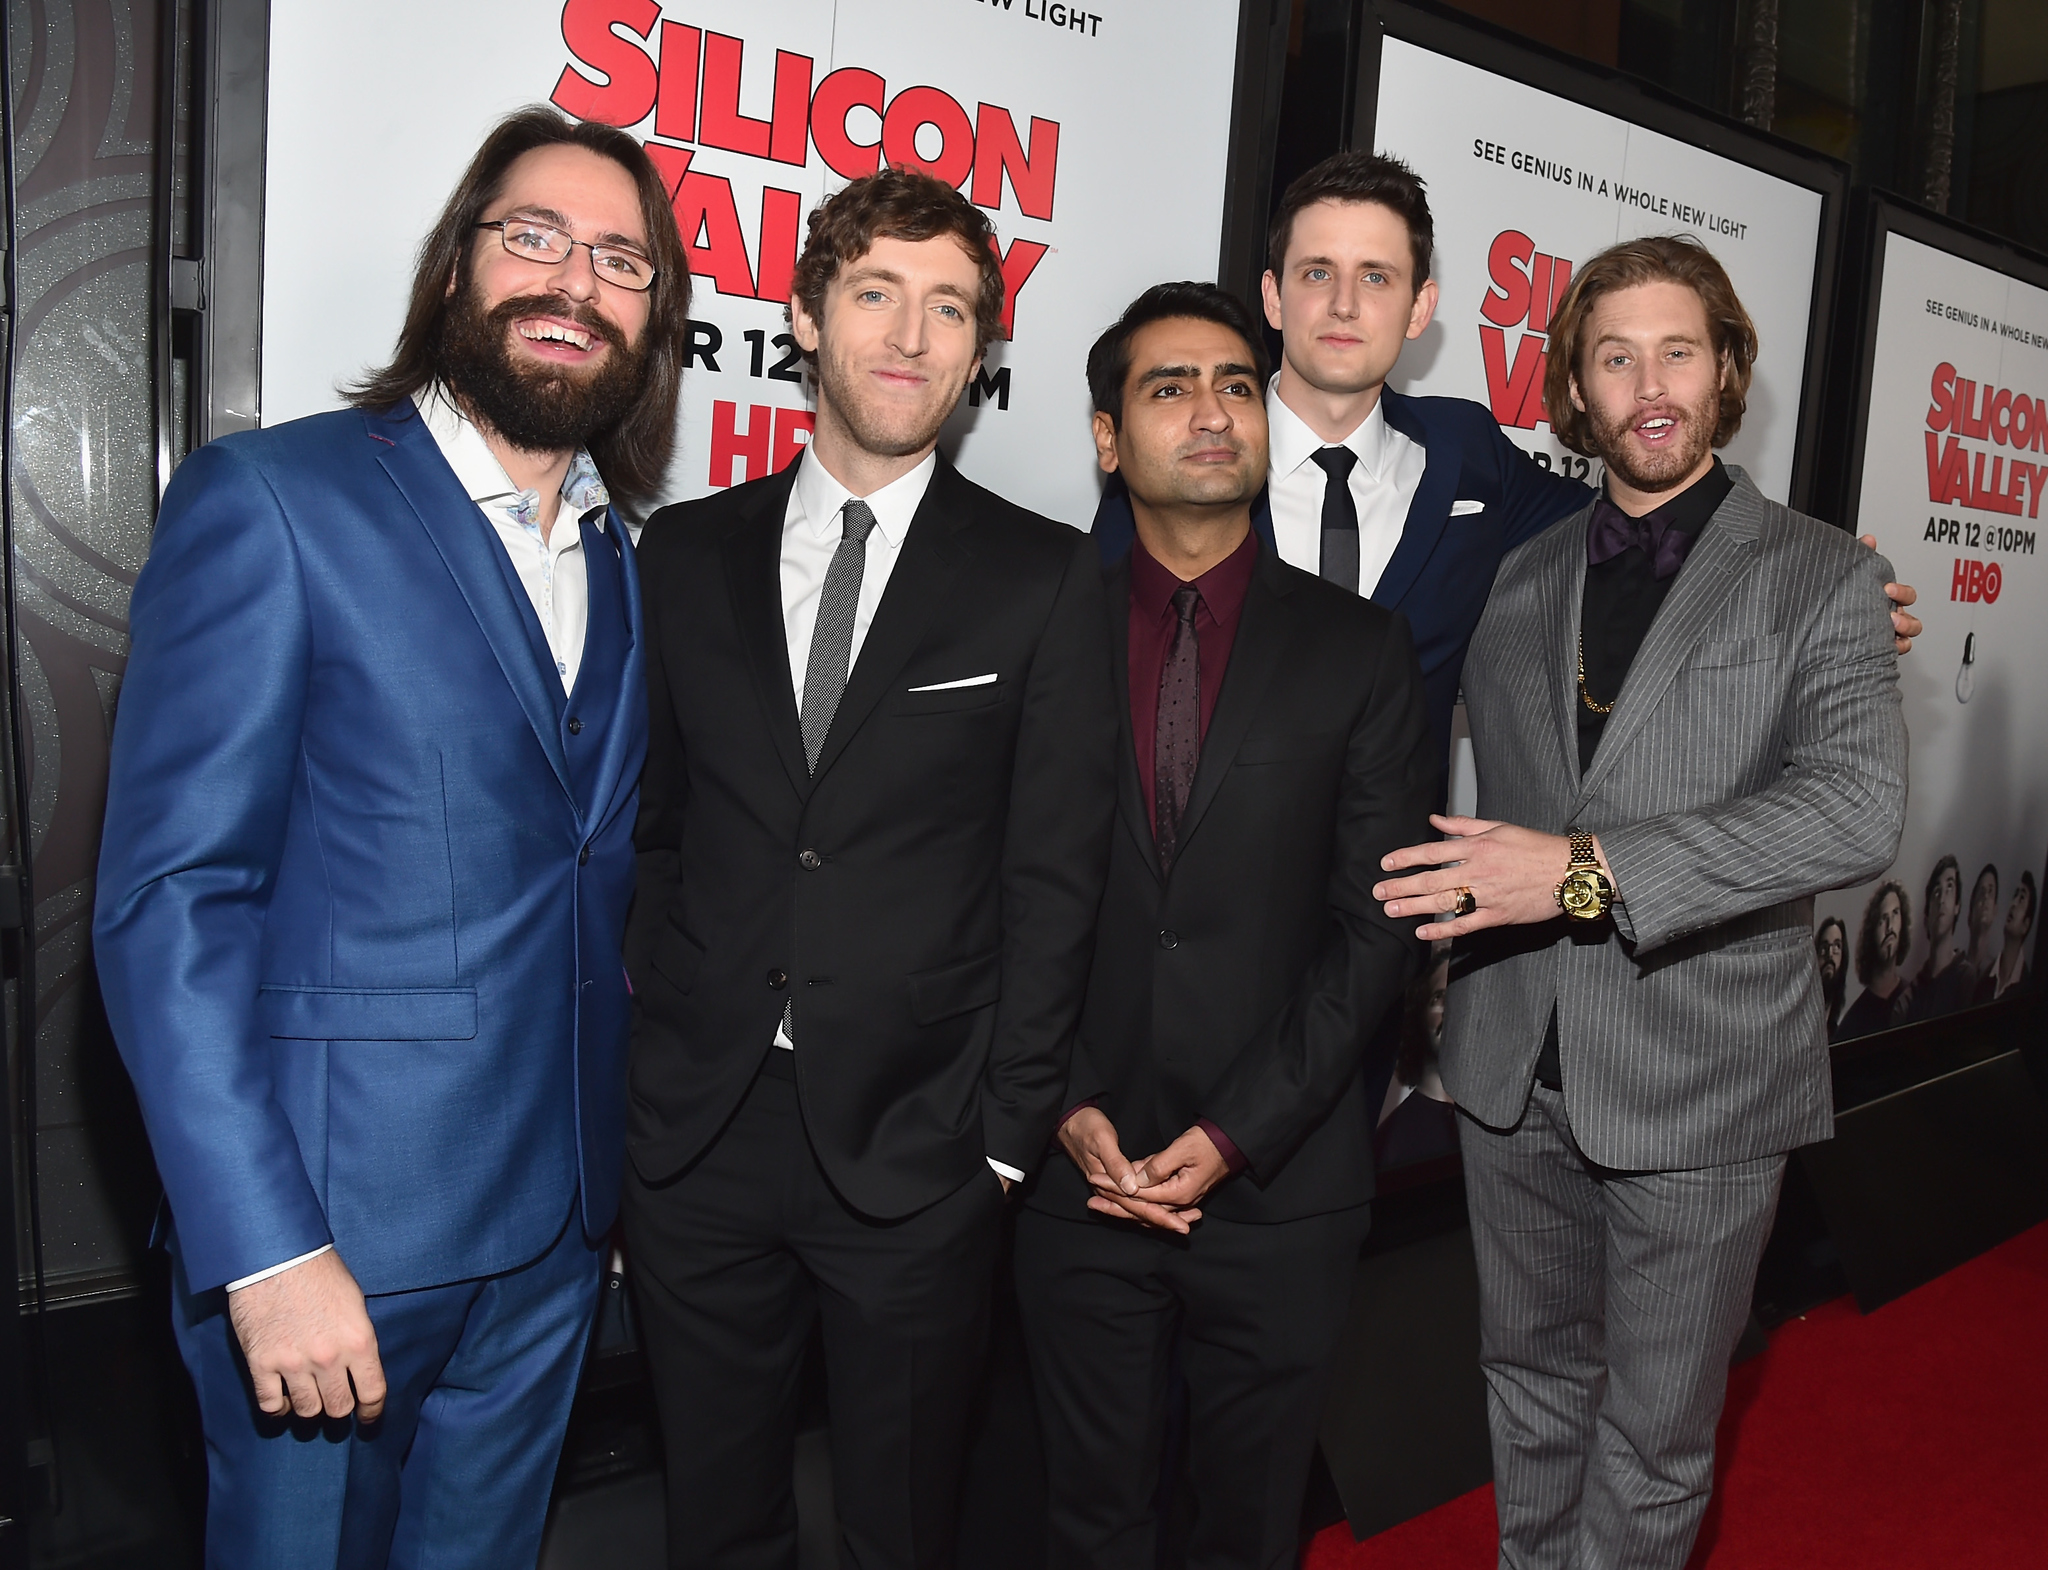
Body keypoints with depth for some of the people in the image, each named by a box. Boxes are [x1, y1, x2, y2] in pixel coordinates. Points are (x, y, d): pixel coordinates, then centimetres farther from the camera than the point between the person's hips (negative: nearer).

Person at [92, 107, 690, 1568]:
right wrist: (266, 1248, -19)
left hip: (553, 1226, 6)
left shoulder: (621, 567, 9)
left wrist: (610, 1174, 5)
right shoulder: (270, 499, -10)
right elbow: (167, 898, -14)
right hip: (336, 1223, -5)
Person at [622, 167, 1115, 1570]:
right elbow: (650, 827, 7)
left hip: (914, 1143, -2)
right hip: (697, 1133, 2)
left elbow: (1055, 876, -4)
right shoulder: (686, 553, 5)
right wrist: (636, 1059, 1)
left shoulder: (1042, 578, -2)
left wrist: (1006, 1130, -6)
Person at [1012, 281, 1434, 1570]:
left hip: (1282, 1185, 0)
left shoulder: (1361, 650, -1)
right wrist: (1069, 1107, -9)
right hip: (1079, 1174, 1)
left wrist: (1232, 1137, -12)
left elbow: (1378, 924, -6)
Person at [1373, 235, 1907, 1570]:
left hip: (1701, 1076, -3)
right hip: (1517, 1062, 4)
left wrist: (1590, 868, -27)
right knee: (1533, 1384, 20)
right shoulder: (1526, 579, 9)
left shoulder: (1823, 577, -4)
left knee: (1654, 1435, 11)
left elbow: (1859, 809, -19)